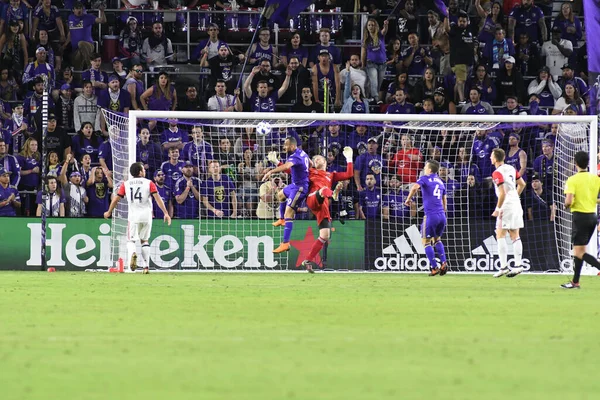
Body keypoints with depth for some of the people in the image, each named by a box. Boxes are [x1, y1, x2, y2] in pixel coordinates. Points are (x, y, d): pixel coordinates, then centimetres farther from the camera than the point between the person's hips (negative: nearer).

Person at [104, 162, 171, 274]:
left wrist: (109, 212, 21)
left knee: (131, 240, 4)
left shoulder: (126, 184, 5)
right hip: (146, 214, 0)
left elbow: (116, 198, 6)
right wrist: (165, 213, -10)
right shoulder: (149, 183, 1)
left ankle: (132, 253, -32)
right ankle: (145, 266, 11)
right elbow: (157, 198, -9)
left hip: (133, 215, 0)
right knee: (144, 240, 16)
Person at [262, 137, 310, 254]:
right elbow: (311, 163, 19)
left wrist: (271, 172, -57)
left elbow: (286, 166, -47)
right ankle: (282, 220, 55)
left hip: (300, 187, -11)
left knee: (288, 213, -17)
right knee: (281, 195, 35)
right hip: (295, 184, 11)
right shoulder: (302, 152, 2)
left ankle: (285, 243, -22)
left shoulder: (295, 157, -26)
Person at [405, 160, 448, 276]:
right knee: (437, 239, 23)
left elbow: (415, 187, -21)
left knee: (426, 241, 5)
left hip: (431, 215, -6)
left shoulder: (425, 178, -1)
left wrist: (408, 199, -7)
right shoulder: (440, 181, 18)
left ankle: (434, 267, -2)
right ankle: (443, 263, 6)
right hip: (441, 215, 6)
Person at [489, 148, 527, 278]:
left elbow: (502, 193, -21)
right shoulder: (511, 169, 10)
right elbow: (522, 184, 17)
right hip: (516, 204, 8)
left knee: (500, 235, -3)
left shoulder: (497, 173, -15)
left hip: (506, 205, -8)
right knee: (515, 236, 8)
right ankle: (518, 265, 5)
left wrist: (498, 209, -13)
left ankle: (504, 266, -9)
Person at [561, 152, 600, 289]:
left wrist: (567, 205, 1)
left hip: (580, 216, -7)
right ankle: (575, 282, 20)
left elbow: (568, 201, -21)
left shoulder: (572, 180, -11)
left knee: (579, 253, -6)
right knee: (578, 251, 16)